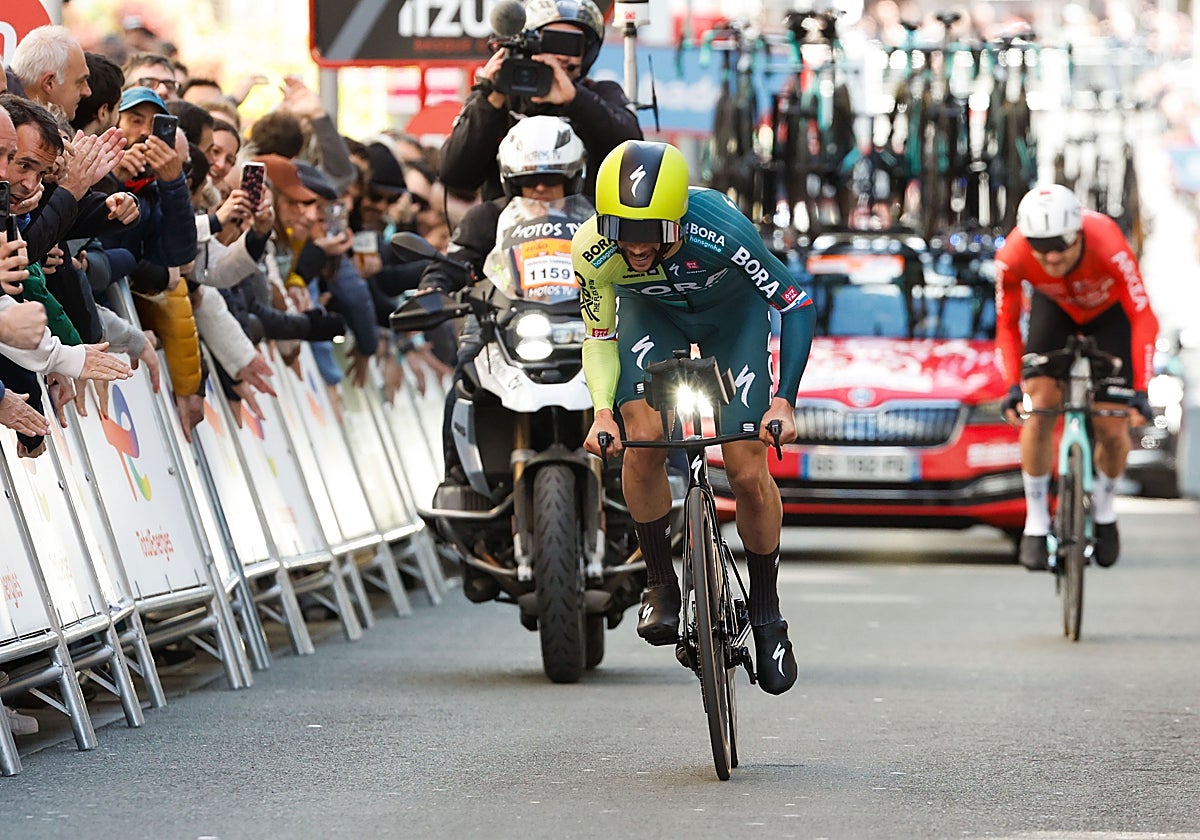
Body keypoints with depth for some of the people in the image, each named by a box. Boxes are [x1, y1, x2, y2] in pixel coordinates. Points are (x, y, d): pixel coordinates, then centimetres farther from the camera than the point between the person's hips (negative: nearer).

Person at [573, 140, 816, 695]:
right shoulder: (594, 249, -32)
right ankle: (660, 585, -1)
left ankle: (766, 614, 10)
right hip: (652, 312, 2)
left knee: (748, 470, -10)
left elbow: (796, 304, -28)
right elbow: (599, 336, -14)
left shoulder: (720, 230, -40)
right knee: (643, 442, -22)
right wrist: (602, 409, -31)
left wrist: (783, 400, -36)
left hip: (732, 311, -1)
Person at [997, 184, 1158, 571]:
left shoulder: (1108, 246, -42)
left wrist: (1139, 390, -41)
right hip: (1055, 308, 1)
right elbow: (1007, 324, -18)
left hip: (1110, 311, -1)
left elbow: (1143, 319, -35)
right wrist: (1013, 385, -29)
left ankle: (1104, 511, 22)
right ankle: (1036, 524, -2)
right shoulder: (1012, 257, -34)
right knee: (1039, 408, -15)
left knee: (1112, 426, -7)